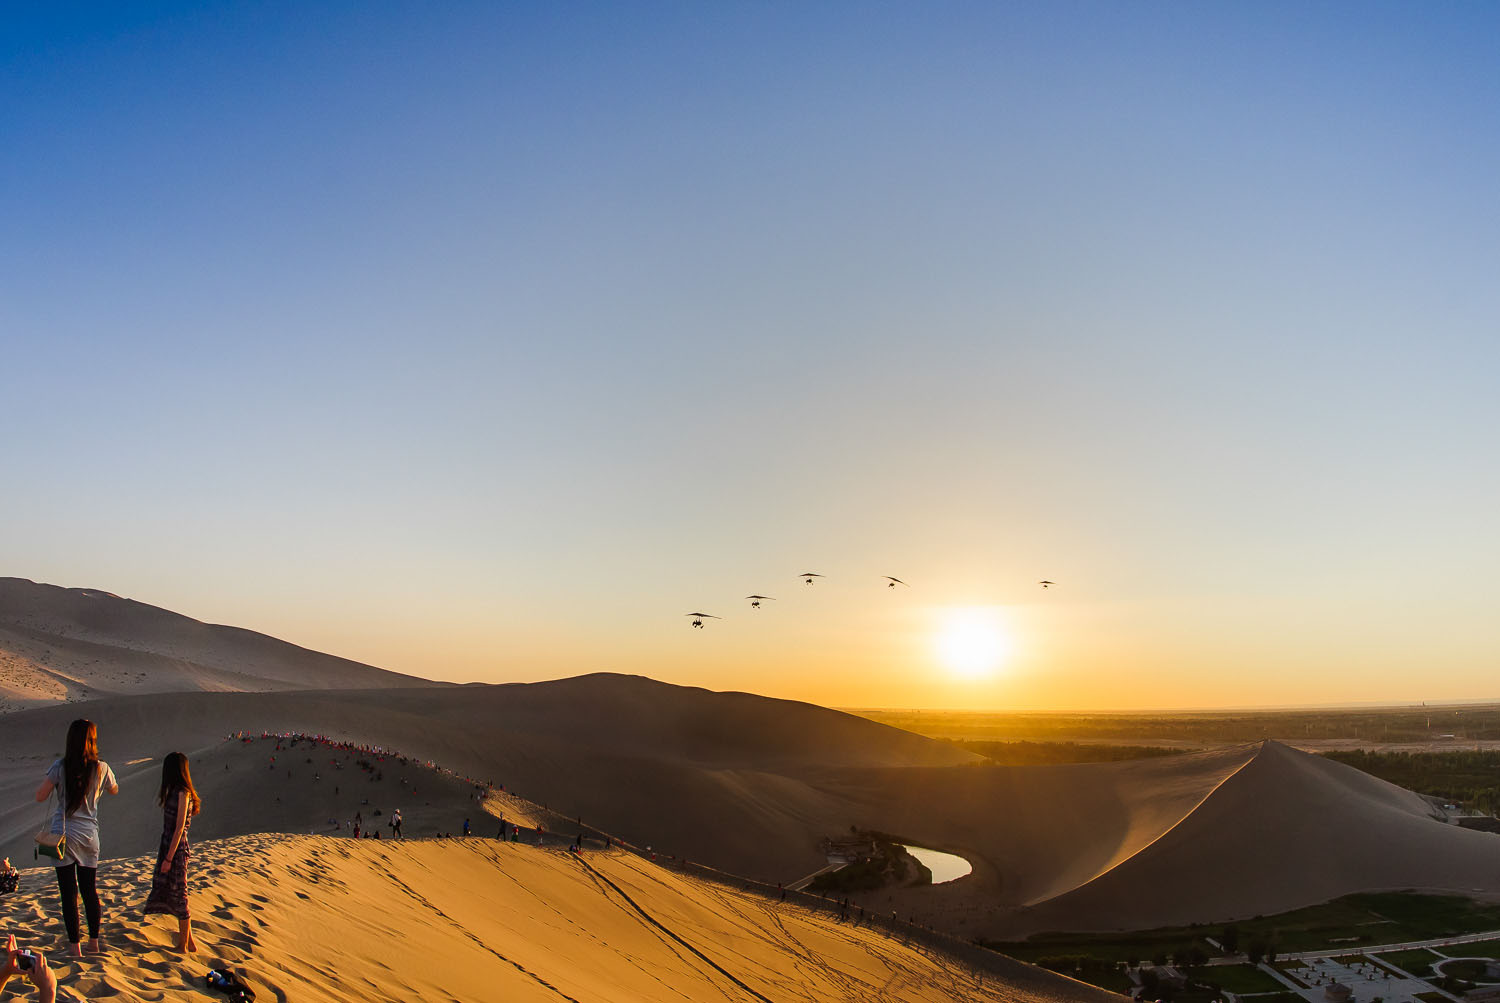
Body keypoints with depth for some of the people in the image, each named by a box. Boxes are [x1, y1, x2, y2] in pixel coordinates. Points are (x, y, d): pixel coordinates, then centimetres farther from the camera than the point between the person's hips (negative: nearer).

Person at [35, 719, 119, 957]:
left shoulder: (60, 767, -10)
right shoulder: (101, 768, -4)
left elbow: (40, 796, -5)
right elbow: (114, 790, 13)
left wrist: (51, 778, 10)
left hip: (63, 836, -2)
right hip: (89, 835, 2)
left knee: (68, 892, 5)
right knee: (90, 890, 15)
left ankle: (74, 945, 7)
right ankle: (94, 941, 22)